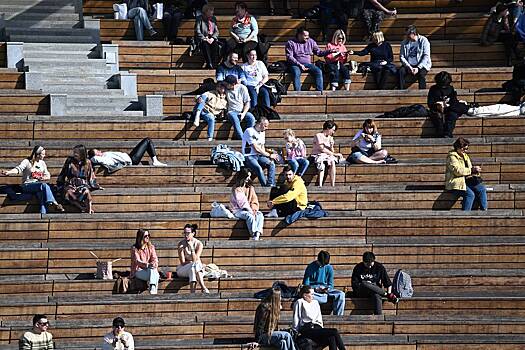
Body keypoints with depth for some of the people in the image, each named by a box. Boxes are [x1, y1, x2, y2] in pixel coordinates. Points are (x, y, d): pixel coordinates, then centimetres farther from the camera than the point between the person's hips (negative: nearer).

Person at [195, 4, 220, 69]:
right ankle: (209, 64, -41)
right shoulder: (200, 19, 3)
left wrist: (212, 38, -9)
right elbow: (197, 31, -5)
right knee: (205, 44, -36)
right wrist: (205, 39, -17)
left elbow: (216, 31, 11)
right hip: (202, 39, -3)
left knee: (215, 44, -31)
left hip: (212, 39, 3)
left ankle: (214, 64, -33)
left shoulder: (213, 19, 15)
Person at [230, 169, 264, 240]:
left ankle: (257, 234, -43)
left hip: (249, 210, 6)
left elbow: (254, 200, 10)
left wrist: (254, 209, -9)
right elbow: (242, 202, -13)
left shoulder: (250, 188, 15)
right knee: (250, 216, -35)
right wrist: (250, 211, -18)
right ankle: (254, 235, -44)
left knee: (260, 214, -25)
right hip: (238, 210, -6)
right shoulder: (236, 189, -5)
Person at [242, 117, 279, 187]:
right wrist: (269, 155, -14)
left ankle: (271, 185, -21)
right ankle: (265, 186, -33)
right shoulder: (250, 131, -15)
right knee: (258, 168, -34)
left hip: (258, 155, 8)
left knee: (271, 164, -15)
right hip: (249, 157, -8)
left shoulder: (262, 132, 12)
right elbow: (256, 148, -18)